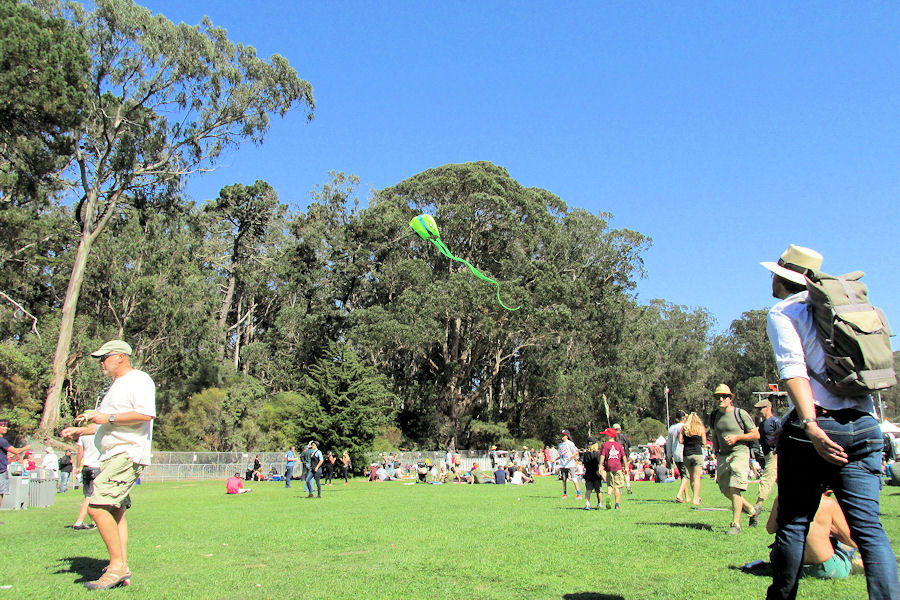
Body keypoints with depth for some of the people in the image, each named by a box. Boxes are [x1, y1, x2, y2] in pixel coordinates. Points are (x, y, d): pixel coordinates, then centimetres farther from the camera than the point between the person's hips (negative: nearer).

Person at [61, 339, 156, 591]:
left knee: (98, 507, -18)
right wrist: (81, 431, 21)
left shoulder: (138, 380, -7)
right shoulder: (115, 385, 26)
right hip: (112, 455, 11)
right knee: (114, 510, 9)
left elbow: (146, 414, -22)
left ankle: (118, 565, -13)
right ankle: (120, 568, 12)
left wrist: (108, 417, -19)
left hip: (127, 454, -11)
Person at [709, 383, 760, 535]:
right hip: (723, 456, 6)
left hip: (740, 453, -6)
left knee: (735, 488, -16)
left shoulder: (740, 413, -6)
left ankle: (736, 524, -8)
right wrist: (715, 450, 11)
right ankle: (751, 510, 32)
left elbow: (756, 434, -2)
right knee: (726, 491, 9)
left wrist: (737, 437, -14)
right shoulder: (714, 416, 10)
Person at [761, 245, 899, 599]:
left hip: (818, 424, -5)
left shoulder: (783, 312, 1)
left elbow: (794, 369, -14)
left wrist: (811, 426, -23)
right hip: (865, 425, 5)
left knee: (793, 523, 6)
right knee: (869, 526, 2)